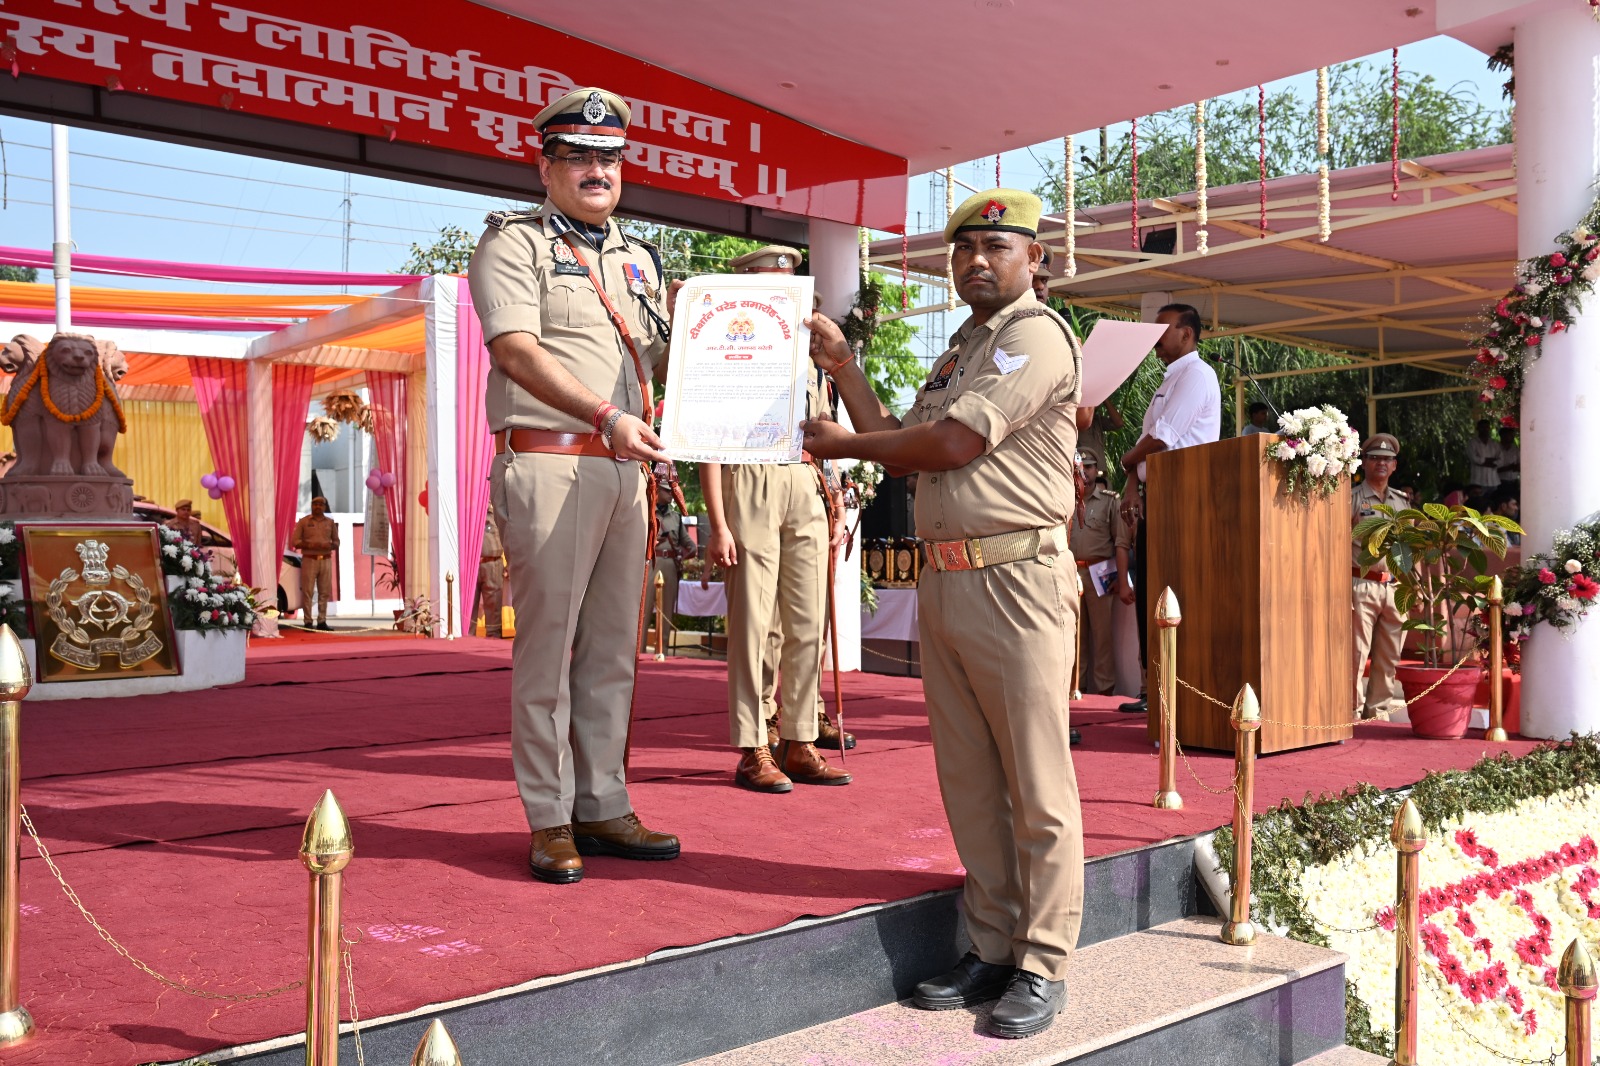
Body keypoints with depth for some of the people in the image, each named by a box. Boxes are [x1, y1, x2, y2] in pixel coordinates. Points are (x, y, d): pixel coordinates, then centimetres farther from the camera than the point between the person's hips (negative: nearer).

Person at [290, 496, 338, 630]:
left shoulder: (330, 522, 12)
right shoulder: (303, 522, 4)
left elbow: (336, 542, 13)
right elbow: (295, 541, 0)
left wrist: (330, 546, -9)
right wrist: (308, 545, -16)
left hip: (326, 560, 3)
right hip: (309, 560, -3)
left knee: (324, 593, 1)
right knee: (307, 592, -6)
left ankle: (322, 621, 6)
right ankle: (308, 622, -3)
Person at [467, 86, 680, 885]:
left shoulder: (638, 259, 22)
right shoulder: (512, 243, 1)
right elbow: (518, 351, -13)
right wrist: (606, 416, -24)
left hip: (626, 468, 7)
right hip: (548, 465, -7)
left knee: (613, 647, 9)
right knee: (547, 644, -3)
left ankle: (602, 807, 18)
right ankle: (549, 820, 6)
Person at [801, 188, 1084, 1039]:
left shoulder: (1037, 335, -5)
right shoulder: (958, 352, 23)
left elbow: (952, 444, -15)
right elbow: (902, 443, 20)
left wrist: (843, 445, -1)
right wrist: (843, 366, 19)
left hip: (1014, 580, -8)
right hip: (943, 580, 9)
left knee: (1036, 787, -2)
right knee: (968, 783, 11)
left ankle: (1042, 967, 7)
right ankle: (992, 948, 21)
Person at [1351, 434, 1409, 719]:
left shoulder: (1402, 502, 17)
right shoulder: (1352, 499, 0)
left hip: (1395, 587, 5)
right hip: (1362, 585, -5)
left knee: (1389, 656, 8)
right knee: (1356, 654, -6)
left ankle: (1378, 711, 17)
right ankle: (1352, 711, 1)